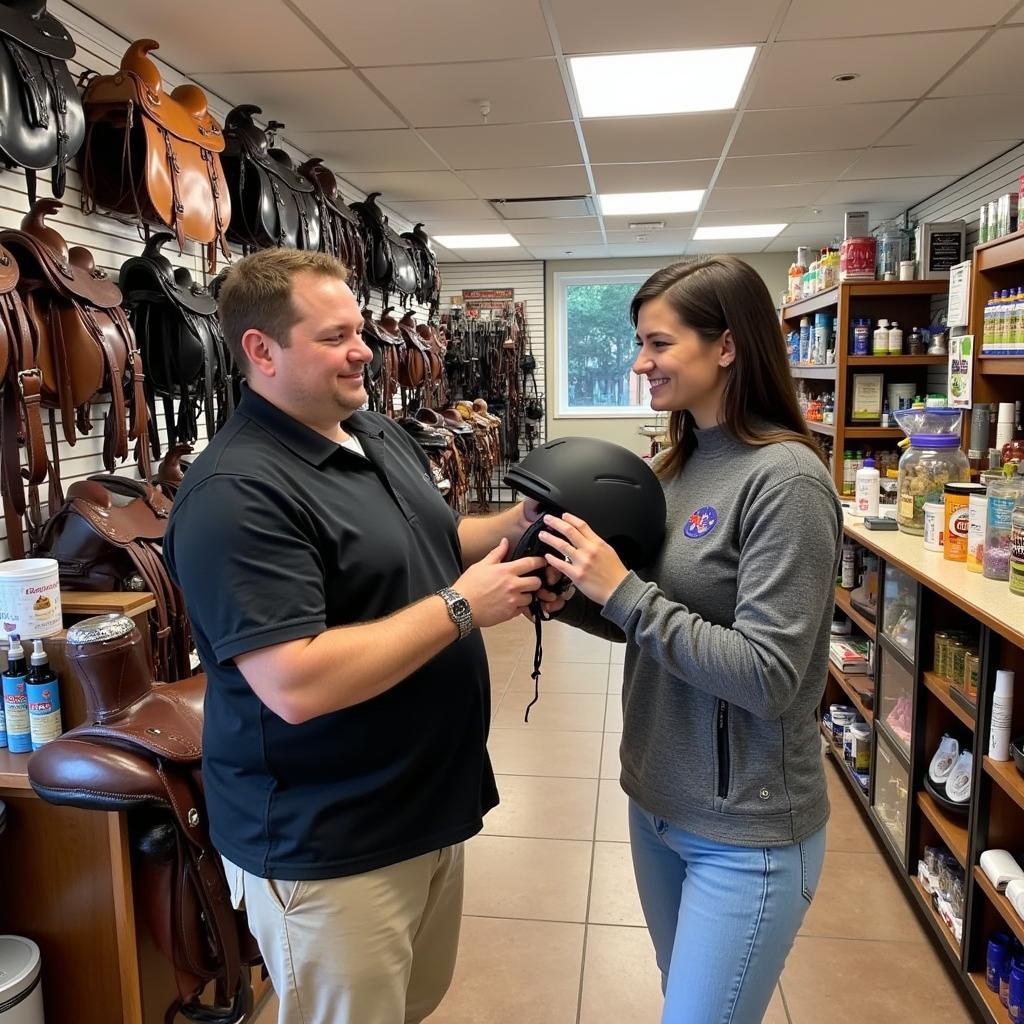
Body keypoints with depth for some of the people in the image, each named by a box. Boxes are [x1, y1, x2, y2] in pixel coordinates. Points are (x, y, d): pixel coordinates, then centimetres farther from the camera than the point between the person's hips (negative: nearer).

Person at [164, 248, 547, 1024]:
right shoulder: (236, 493, -24)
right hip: (327, 846, -8)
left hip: (430, 804, 9)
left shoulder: (382, 434, 4)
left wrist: (518, 524, -2)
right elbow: (297, 685, -31)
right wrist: (461, 606, -26)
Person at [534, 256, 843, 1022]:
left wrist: (621, 589, -25)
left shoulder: (785, 479, -20)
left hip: (747, 829, -7)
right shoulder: (680, 464, 3)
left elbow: (767, 678, -24)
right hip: (658, 800, 7)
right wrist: (571, 601, -8)